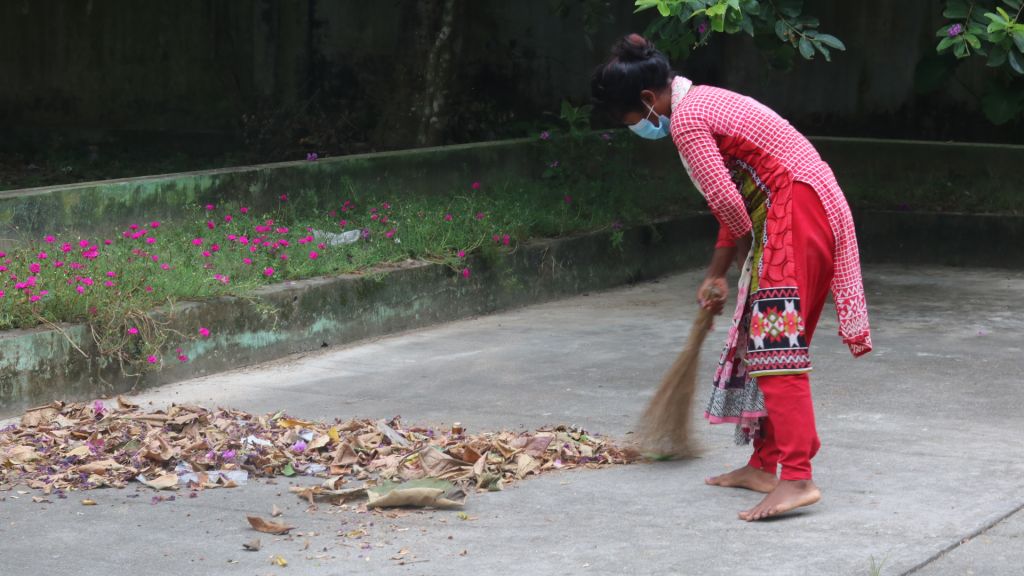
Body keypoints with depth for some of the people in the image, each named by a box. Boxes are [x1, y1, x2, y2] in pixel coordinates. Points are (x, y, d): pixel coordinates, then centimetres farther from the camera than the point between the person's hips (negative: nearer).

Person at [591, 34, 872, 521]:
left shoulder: (685, 119, -12)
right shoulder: (703, 102, 20)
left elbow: (726, 199, -18)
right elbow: (733, 199, 24)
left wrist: (747, 245, 3)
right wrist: (716, 275, 26)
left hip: (796, 210, -10)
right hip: (816, 206, 10)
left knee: (777, 347, -15)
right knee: (762, 342, 15)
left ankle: (797, 479, -22)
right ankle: (764, 464, 20)